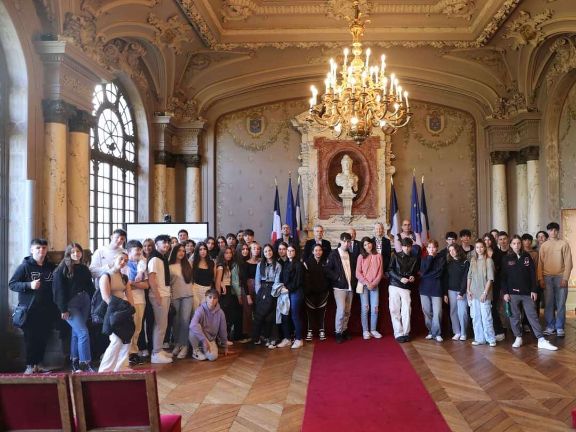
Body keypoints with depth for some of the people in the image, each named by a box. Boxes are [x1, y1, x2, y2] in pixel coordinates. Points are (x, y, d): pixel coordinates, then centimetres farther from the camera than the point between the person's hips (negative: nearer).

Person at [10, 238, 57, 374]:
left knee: (43, 338, 6)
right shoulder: (25, 266, -2)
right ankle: (30, 365, 11)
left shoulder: (52, 267, 11)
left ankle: (38, 364, 17)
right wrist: (29, 285, -21)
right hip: (29, 310, -4)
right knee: (30, 339, 0)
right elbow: (11, 284, -7)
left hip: (47, 311, 4)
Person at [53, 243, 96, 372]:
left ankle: (75, 363, 16)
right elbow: (58, 290, -9)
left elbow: (91, 288, 15)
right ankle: (85, 363, -9)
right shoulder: (62, 269, -4)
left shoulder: (84, 268, 13)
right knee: (83, 333, -12)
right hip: (70, 304, -5)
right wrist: (63, 309, -14)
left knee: (76, 333, 10)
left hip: (85, 303, 5)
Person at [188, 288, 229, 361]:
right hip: (199, 338, -2)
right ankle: (196, 350, -7)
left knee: (212, 356, -26)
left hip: (211, 339, 2)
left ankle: (203, 349, 10)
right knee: (193, 329, -35)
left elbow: (223, 331, 2)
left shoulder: (220, 313, -11)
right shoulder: (200, 310, -21)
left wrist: (225, 347, 10)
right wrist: (204, 340, -39)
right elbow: (193, 325, -38)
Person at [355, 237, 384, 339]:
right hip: (363, 285, -2)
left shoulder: (378, 256, 5)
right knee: (365, 308, -1)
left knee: (375, 308, -1)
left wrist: (374, 283, -7)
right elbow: (358, 273, -4)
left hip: (374, 286, 2)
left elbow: (380, 272, 3)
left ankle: (373, 330, 9)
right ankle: (365, 331, 4)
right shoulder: (361, 257, 0)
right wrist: (367, 283, -11)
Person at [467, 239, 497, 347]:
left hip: (484, 294, -4)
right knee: (475, 317, 7)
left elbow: (490, 278, -8)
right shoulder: (473, 260, 10)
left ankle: (491, 339, 9)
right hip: (473, 293, 5)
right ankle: (479, 339, 15)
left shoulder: (488, 260, -4)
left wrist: (485, 292, -12)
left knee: (486, 317, -4)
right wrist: (468, 290, 5)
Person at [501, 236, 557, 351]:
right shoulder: (507, 258, 1)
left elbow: (533, 274, 4)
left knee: (533, 315, 1)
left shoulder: (527, 256, 5)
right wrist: (505, 292, -6)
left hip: (527, 292, 1)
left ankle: (541, 340, 1)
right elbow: (503, 277, 0)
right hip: (513, 293, -1)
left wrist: (534, 290, -2)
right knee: (515, 316, 5)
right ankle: (518, 338, 17)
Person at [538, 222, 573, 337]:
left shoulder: (564, 244, 1)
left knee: (560, 304, 0)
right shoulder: (544, 245, 8)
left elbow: (568, 263, -3)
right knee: (548, 303, 4)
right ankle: (550, 327, 11)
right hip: (547, 278, 2)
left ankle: (560, 328, 9)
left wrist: (565, 278, -10)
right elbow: (540, 263, 8)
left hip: (560, 277, -2)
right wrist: (541, 278, 1)